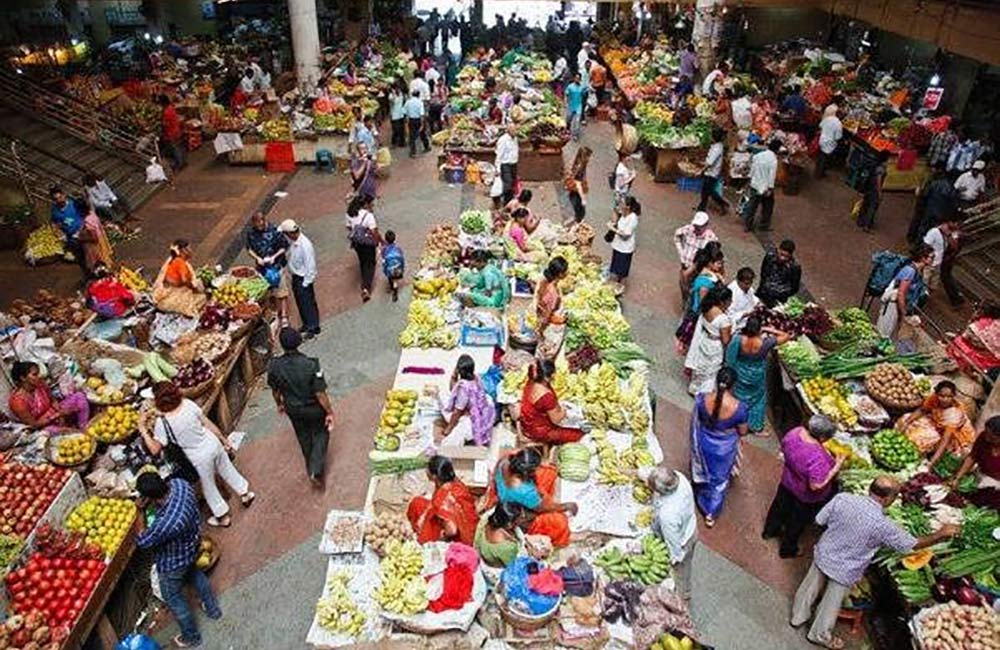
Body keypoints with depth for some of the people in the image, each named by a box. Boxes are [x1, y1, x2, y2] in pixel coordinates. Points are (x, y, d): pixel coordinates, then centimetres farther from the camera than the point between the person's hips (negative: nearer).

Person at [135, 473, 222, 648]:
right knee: (193, 573, 35)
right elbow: (165, 486, -1)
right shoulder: (179, 483, -28)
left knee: (173, 598, 21)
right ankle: (212, 608, 57)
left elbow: (143, 542, -25)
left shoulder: (164, 524, -46)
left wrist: (141, 524, -11)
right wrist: (145, 500, -14)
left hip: (173, 563, -7)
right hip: (191, 547, 7)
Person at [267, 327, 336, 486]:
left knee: (304, 437, 27)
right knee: (320, 434, 24)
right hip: (314, 408, -3)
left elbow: (275, 390, -4)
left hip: (293, 409, 3)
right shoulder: (311, 365, -32)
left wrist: (280, 404, 17)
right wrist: (330, 412, -9)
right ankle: (316, 471, 13)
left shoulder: (274, 366, -22)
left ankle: (311, 469, 47)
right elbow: (320, 394, -25)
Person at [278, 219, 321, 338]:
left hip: (304, 278, -9)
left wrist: (305, 283, -19)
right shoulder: (292, 242, -3)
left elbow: (310, 266, -24)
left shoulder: (305, 245, -28)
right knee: (300, 302, 20)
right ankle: (306, 324, 38)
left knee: (308, 302, 5)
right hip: (295, 277, 9)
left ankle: (313, 327, 20)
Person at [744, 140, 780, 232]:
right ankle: (764, 225, 23)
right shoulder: (773, 159, -18)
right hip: (765, 187, -5)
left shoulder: (758, 155, 1)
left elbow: (752, 169, 9)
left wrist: (751, 180, 19)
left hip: (755, 185, 5)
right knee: (767, 207, 13)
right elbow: (772, 175, -19)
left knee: (752, 206, 11)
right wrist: (770, 188, -16)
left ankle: (747, 225, 15)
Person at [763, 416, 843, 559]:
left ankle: (769, 531, 57)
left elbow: (783, 448, -2)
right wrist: (836, 467, -28)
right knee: (798, 521, 21)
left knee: (780, 506, 31)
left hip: (787, 482, 6)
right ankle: (788, 549, 46)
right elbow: (816, 485, -33)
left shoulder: (796, 432, -21)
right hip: (806, 496, -6)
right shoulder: (817, 458, -42)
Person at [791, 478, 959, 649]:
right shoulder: (883, 525, -30)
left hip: (823, 554, 4)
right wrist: (941, 534, 1)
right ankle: (820, 635, 44)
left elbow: (820, 520, -8)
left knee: (810, 586, 27)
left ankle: (799, 616, 50)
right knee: (831, 603, 21)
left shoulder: (842, 498, -22)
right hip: (844, 570, -3)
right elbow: (914, 544, -13)